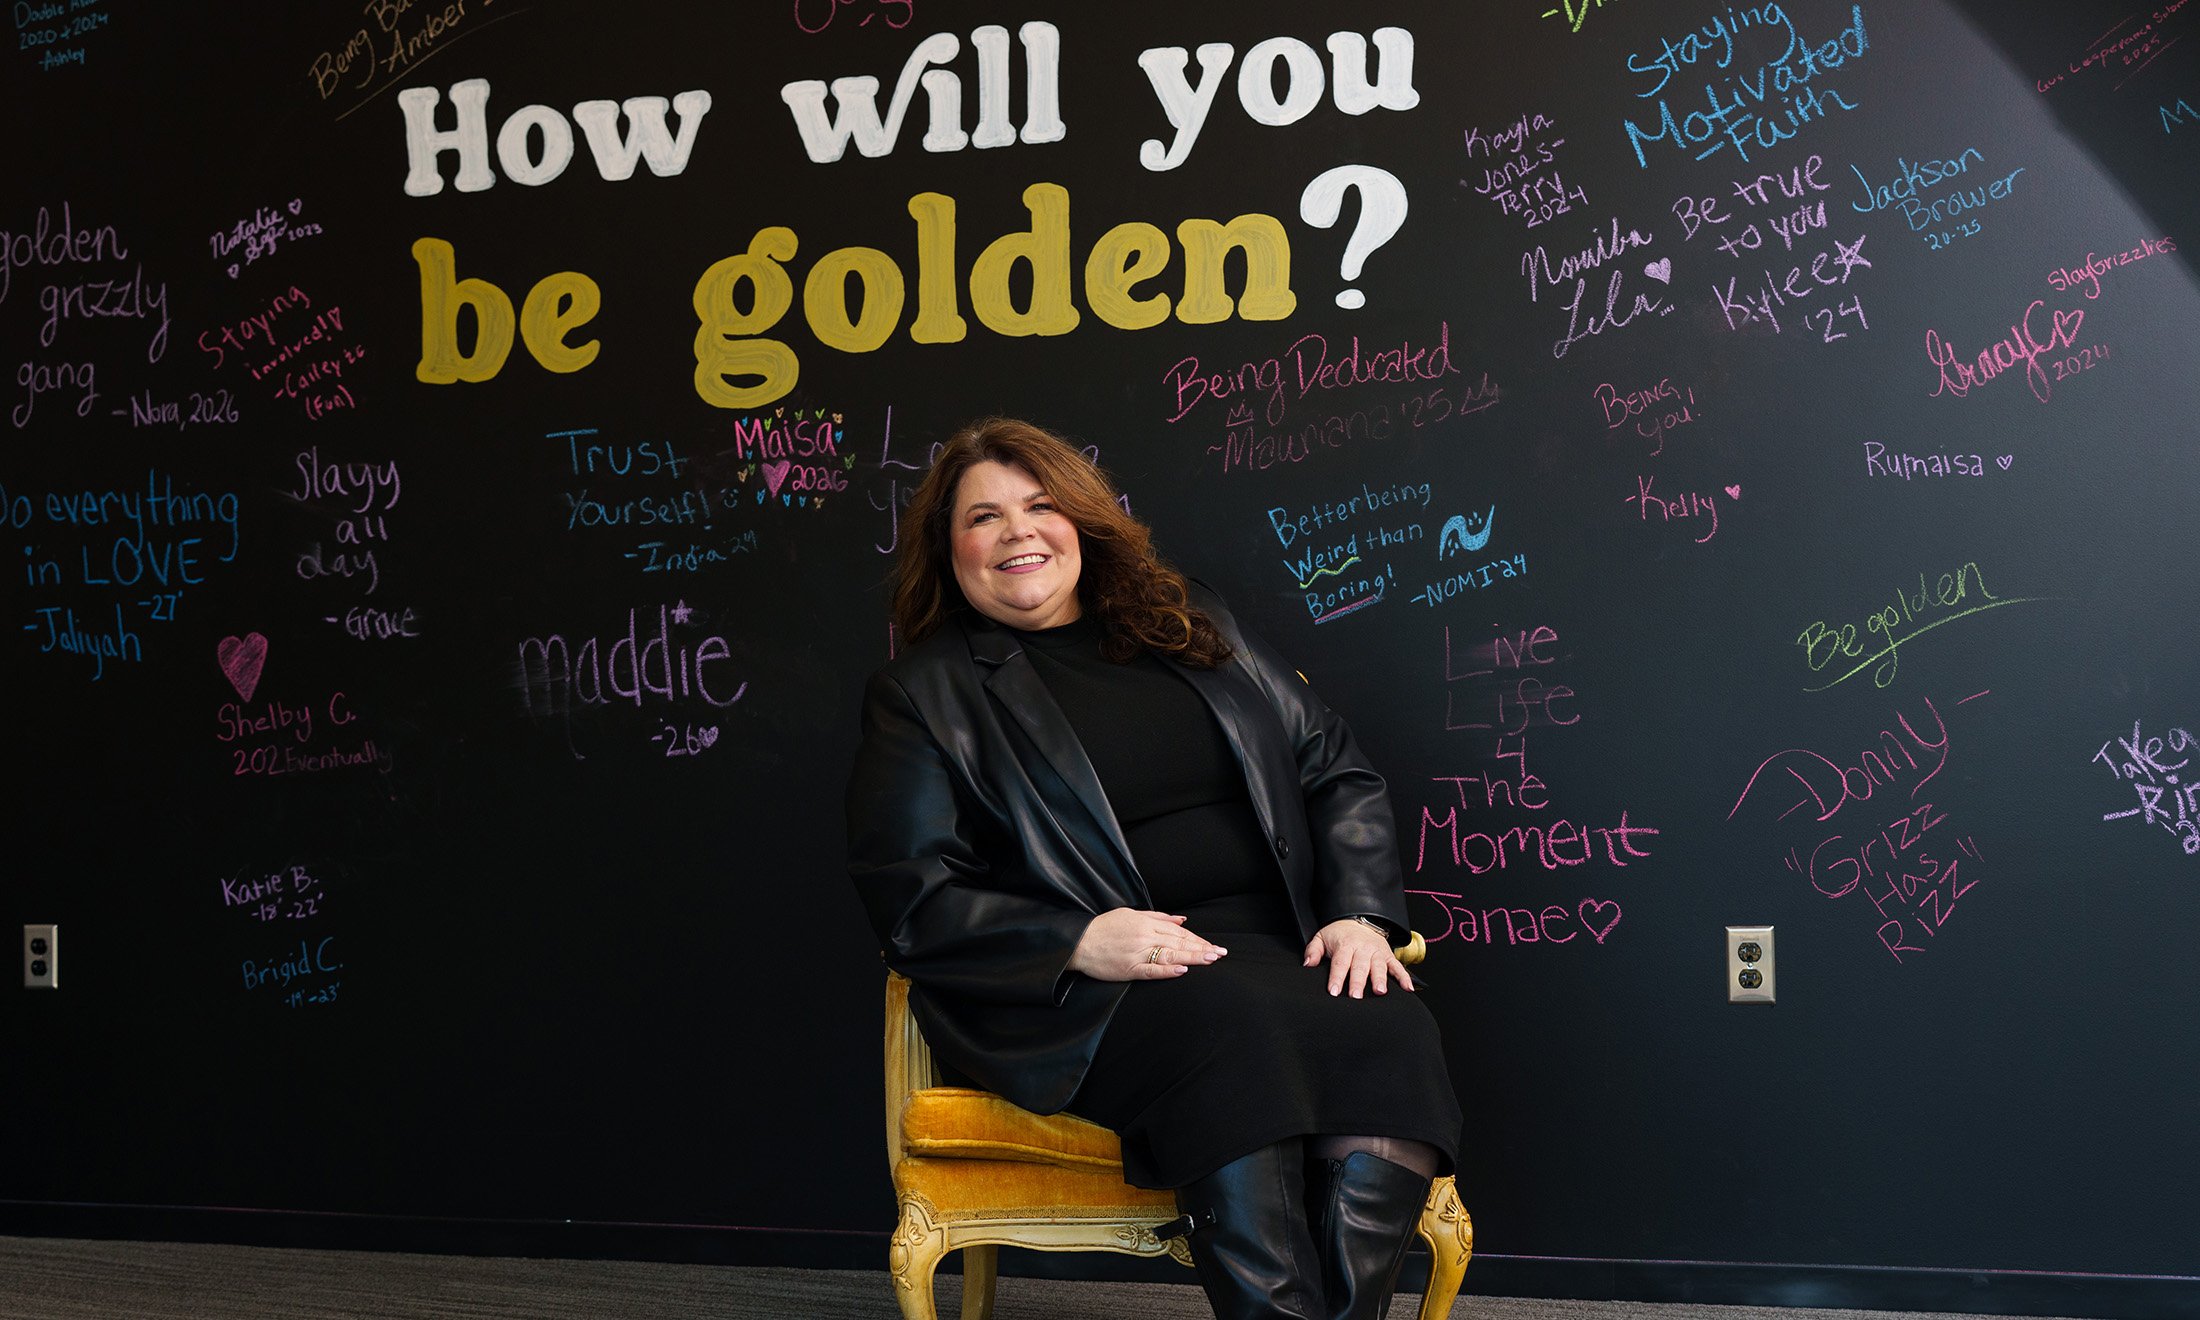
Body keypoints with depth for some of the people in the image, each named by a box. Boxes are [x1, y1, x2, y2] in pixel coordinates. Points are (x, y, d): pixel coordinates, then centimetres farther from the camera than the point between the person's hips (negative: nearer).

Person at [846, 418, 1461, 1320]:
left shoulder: (1191, 627, 23)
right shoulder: (923, 694, 10)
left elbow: (1337, 771, 21)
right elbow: (909, 898, 0)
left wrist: (1360, 913, 2)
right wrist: (1080, 944, -15)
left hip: (1274, 947, 4)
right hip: (1085, 992, -4)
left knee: (1394, 1037, -29)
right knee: (1233, 1034, -37)